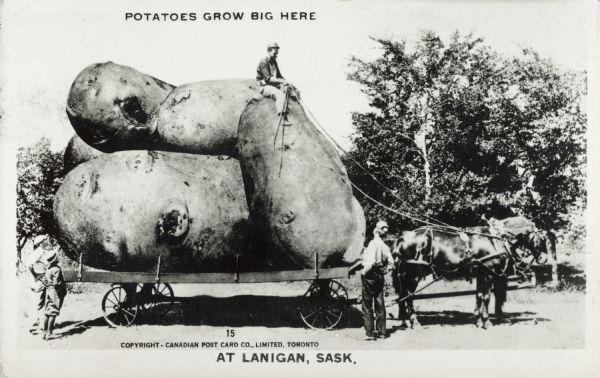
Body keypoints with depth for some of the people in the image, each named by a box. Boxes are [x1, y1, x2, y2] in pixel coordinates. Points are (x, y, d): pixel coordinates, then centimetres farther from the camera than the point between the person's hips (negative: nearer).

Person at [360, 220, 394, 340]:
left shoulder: (373, 243, -16)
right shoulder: (384, 246, 7)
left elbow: (370, 262, -24)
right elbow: (391, 264, 8)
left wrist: (364, 272, -11)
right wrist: (383, 270, 12)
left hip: (370, 276, -7)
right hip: (380, 276, 7)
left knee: (367, 305, 2)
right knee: (380, 304, 13)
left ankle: (370, 333, 2)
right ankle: (381, 331, 19)